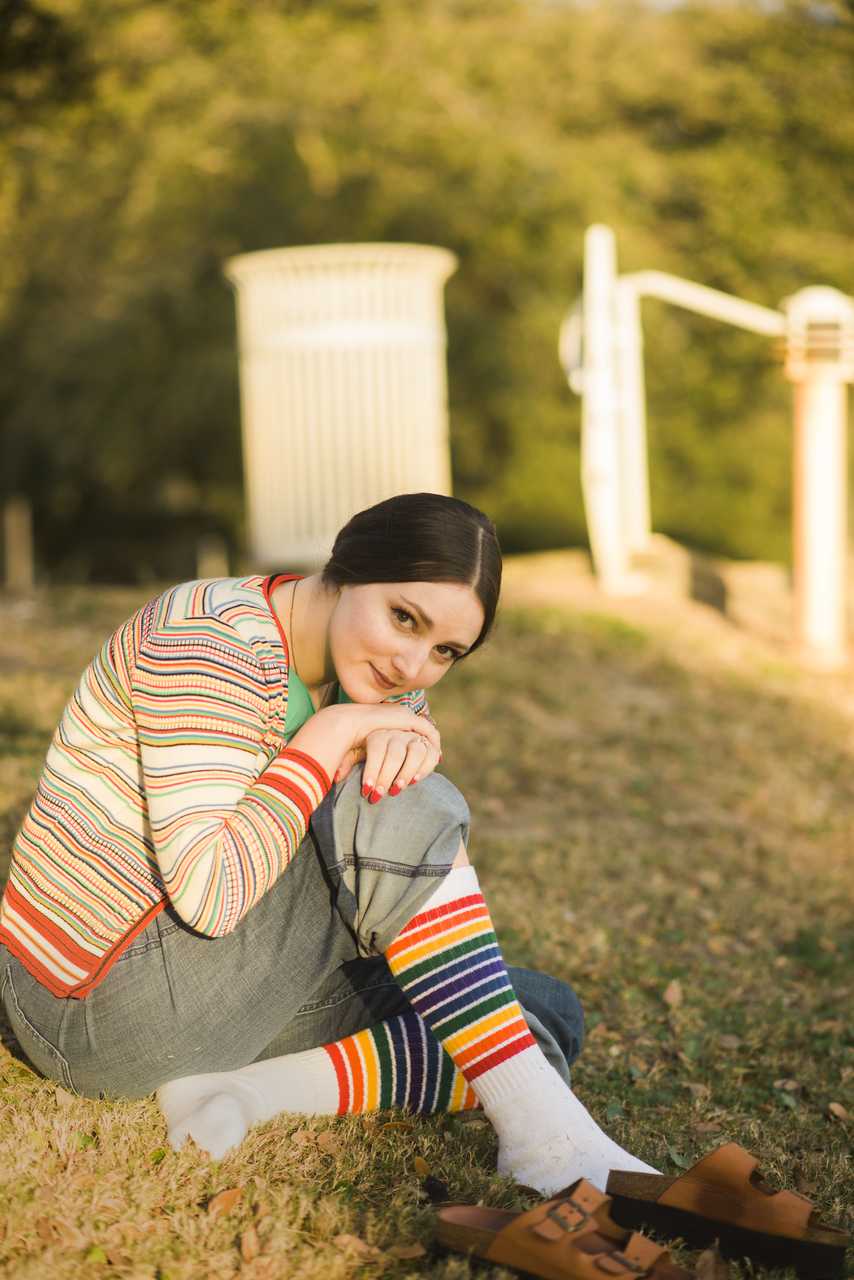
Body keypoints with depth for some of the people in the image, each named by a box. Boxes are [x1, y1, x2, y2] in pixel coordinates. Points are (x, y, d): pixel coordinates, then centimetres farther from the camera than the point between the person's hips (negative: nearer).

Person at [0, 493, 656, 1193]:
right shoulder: (214, 644, -21)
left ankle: (255, 1088, -13)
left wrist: (407, 742, -23)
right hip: (116, 1006, -9)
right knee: (411, 815, -24)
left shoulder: (369, 676, 5)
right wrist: (329, 738, -24)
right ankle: (546, 1135, -20)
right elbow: (207, 893, -30)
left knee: (552, 1017, 2)